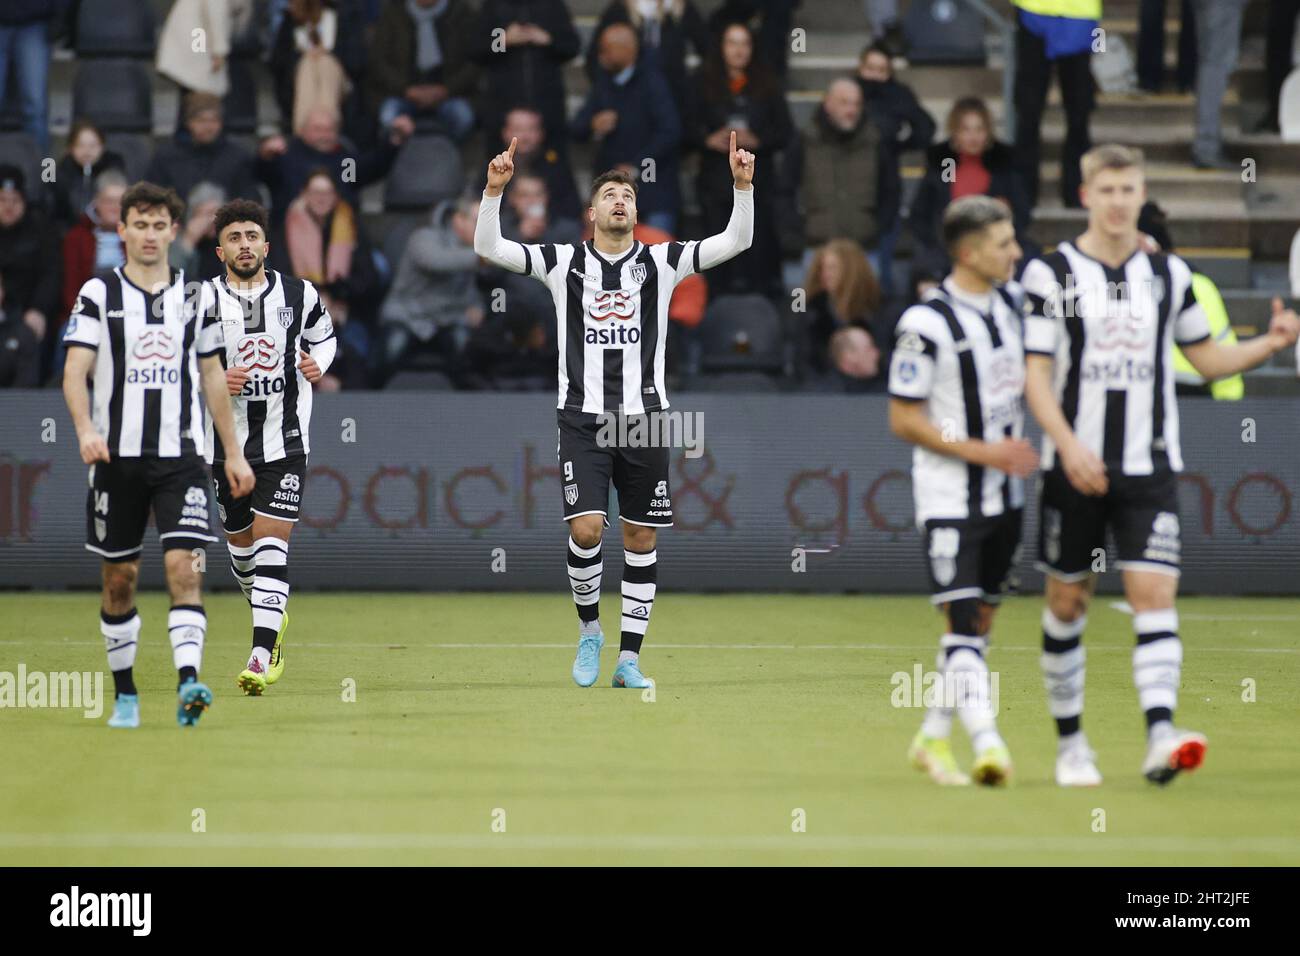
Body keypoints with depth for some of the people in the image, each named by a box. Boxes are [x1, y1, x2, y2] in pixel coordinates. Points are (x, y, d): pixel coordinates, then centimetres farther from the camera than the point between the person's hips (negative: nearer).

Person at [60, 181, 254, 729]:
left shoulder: (194, 296, 9)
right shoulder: (98, 294, 2)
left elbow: (212, 376, 16)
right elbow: (75, 372, -5)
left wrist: (234, 453, 14)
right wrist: (85, 429, -24)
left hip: (180, 455, 1)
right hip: (117, 457, -1)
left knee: (184, 567, -15)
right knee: (120, 578, 7)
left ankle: (188, 684, -26)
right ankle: (125, 695, 20)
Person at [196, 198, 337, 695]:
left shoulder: (300, 295, -1)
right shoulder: (201, 301, -5)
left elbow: (324, 336, 18)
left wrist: (319, 362, -4)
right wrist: (213, 379, -17)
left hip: (284, 441, -2)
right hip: (226, 441, 2)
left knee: (271, 543, -12)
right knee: (240, 542, 14)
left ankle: (262, 654, -17)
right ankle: (270, 614, 44)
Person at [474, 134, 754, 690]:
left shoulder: (661, 262, 6)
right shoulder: (564, 262, 5)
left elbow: (736, 242, -2)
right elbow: (488, 248, -3)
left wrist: (742, 186, -16)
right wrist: (494, 190, -16)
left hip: (644, 416, 1)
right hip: (582, 416, -1)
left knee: (641, 538, 3)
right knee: (586, 528, -15)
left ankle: (629, 659, 11)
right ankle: (589, 629, 11)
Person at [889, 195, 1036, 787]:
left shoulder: (1010, 303, 5)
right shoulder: (926, 325, -16)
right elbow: (904, 421, -14)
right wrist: (985, 451, -18)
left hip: (1004, 495, 7)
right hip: (949, 499, -7)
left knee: (980, 623, 11)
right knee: (962, 623, -14)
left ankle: (933, 738, 23)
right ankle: (987, 745, -22)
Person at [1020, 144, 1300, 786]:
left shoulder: (1168, 274, 9)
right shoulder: (1051, 273, -2)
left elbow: (1206, 358, 18)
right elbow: (1036, 376, -6)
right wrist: (1069, 445, -19)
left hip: (1149, 468, 1)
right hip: (1075, 466, -1)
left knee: (1155, 594, -13)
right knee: (1068, 601, 6)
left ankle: (1160, 737, -25)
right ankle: (1070, 743, 20)